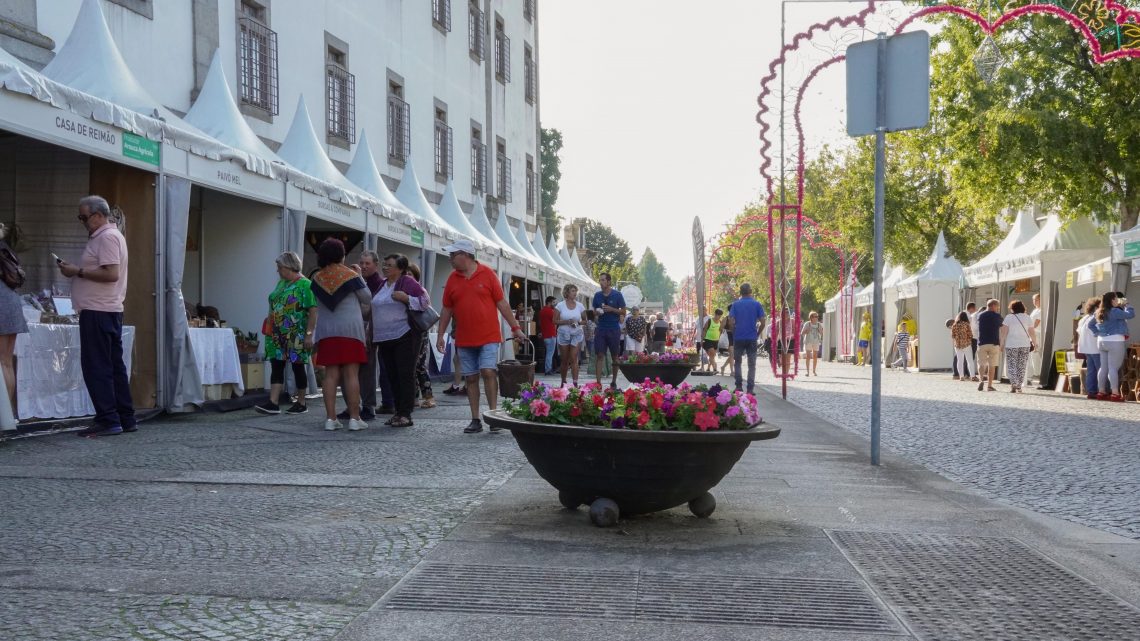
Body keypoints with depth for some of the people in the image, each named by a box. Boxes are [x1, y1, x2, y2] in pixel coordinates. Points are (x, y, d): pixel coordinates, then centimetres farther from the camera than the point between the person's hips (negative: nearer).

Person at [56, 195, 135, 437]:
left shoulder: (108, 237, -12)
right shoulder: (102, 236, 21)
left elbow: (111, 274, -22)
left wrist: (78, 272, -15)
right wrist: (75, 270, 10)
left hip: (98, 312, -11)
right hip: (108, 310, 11)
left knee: (97, 367, -9)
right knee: (114, 366, 11)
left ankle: (108, 420, -8)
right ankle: (126, 418, 15)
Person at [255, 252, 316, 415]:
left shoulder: (305, 285, -9)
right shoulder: (281, 283, 14)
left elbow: (313, 311, -14)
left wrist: (309, 334, -19)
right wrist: (269, 327, 17)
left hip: (296, 336, -7)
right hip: (278, 335, 7)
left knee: (298, 367, 2)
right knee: (276, 366, -1)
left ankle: (301, 403, 13)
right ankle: (273, 403, -4)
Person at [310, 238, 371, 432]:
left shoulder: (317, 278, 7)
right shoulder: (351, 276, -2)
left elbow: (317, 304, 9)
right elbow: (367, 302, 4)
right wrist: (363, 313, 23)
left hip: (326, 330, 3)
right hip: (350, 328, -3)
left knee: (331, 374, 4)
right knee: (351, 374, -3)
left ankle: (331, 418, 1)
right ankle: (354, 418, -4)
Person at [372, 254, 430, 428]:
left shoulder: (408, 282, -5)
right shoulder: (382, 285, 17)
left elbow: (425, 301, -9)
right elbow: (374, 309, 29)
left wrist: (406, 298, -21)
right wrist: (372, 335, 23)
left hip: (405, 336, -7)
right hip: (384, 338, 7)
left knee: (405, 374, -6)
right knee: (392, 376, 9)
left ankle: (405, 414, -6)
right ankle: (398, 412, 16)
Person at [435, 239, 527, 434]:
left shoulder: (487, 274, -2)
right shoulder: (452, 279, 7)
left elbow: (502, 303, 0)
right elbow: (446, 309, 12)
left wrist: (515, 327, -2)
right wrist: (440, 335, 8)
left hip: (488, 336, -3)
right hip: (464, 339, 4)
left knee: (488, 372, -14)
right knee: (471, 378, 5)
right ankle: (475, 420, 9)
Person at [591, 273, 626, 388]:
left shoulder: (617, 295, -3)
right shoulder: (597, 295, 8)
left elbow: (623, 311, 0)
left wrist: (611, 309, -15)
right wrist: (597, 312, -6)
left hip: (614, 329, -2)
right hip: (601, 328, 2)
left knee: (615, 356, 6)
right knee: (599, 356, -5)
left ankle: (614, 382, 15)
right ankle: (598, 382, -7)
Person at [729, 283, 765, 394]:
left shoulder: (736, 304, 0)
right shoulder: (757, 304, 1)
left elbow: (731, 321, -6)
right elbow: (762, 322, -4)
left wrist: (734, 333, 7)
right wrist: (757, 333, 9)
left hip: (738, 338, 0)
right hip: (752, 338, 0)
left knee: (737, 362, 13)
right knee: (752, 364, 5)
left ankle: (739, 386, 7)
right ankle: (750, 388, 0)